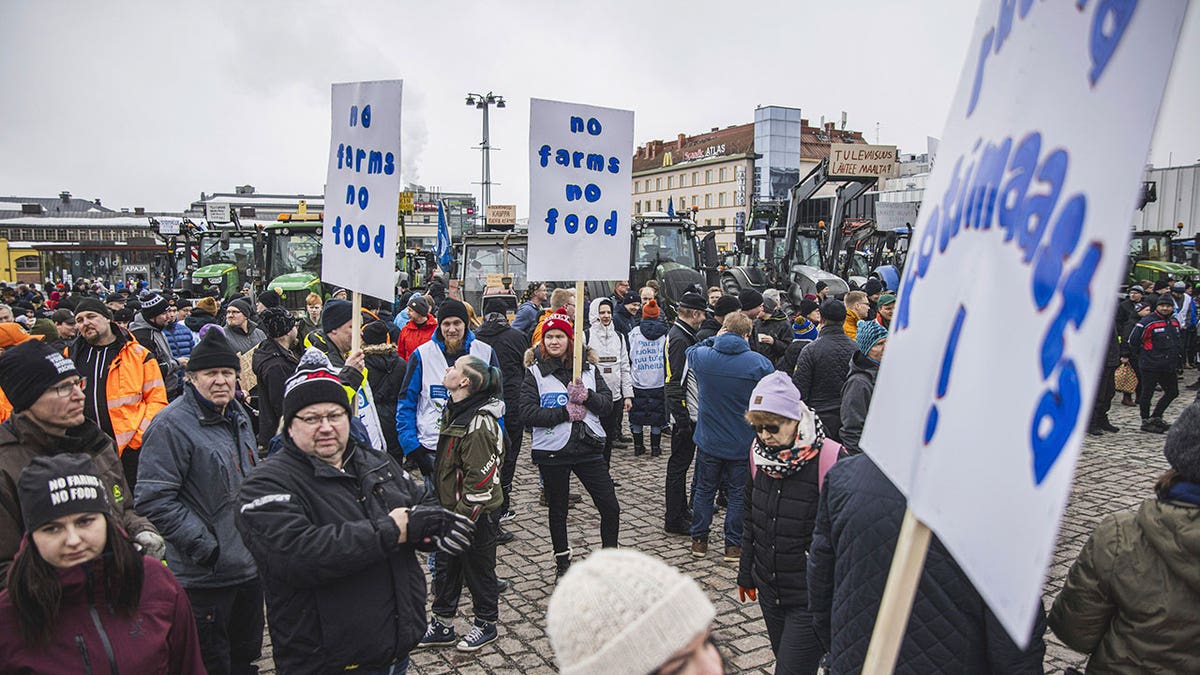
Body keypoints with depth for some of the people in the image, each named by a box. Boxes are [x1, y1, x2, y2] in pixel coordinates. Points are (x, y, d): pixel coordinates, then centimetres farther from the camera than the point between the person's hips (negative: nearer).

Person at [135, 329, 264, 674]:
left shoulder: (237, 415, 8)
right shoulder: (172, 424, -17)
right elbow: (154, 500, -21)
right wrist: (204, 547, -21)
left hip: (249, 568, 8)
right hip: (205, 578, -7)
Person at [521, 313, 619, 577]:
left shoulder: (588, 367, 4)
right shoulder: (534, 371, -4)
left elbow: (607, 403, 0)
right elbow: (528, 413, -13)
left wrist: (587, 396, -19)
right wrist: (565, 412, -17)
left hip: (588, 447, 2)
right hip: (552, 450, -2)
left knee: (610, 507, 1)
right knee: (558, 509, 14)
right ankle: (562, 559, 33)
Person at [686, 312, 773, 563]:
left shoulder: (702, 356, -9)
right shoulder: (759, 363, -16)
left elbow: (690, 351, 17)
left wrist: (713, 339, 12)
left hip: (708, 440, 2)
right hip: (743, 444, -2)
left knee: (704, 489, 17)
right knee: (738, 494, 12)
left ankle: (699, 540, 26)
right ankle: (733, 546, 19)